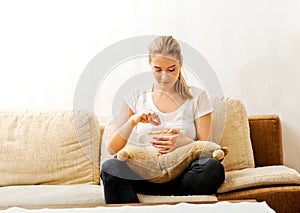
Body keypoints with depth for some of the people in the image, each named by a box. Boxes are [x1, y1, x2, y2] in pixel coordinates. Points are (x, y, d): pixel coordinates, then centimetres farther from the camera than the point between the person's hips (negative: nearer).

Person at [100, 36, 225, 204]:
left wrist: (182, 142, -18)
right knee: (110, 167, -33)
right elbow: (112, 148, 5)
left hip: (182, 172, 1)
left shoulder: (197, 97, 8)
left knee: (213, 167, -34)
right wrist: (132, 121, -13)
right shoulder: (137, 97, 10)